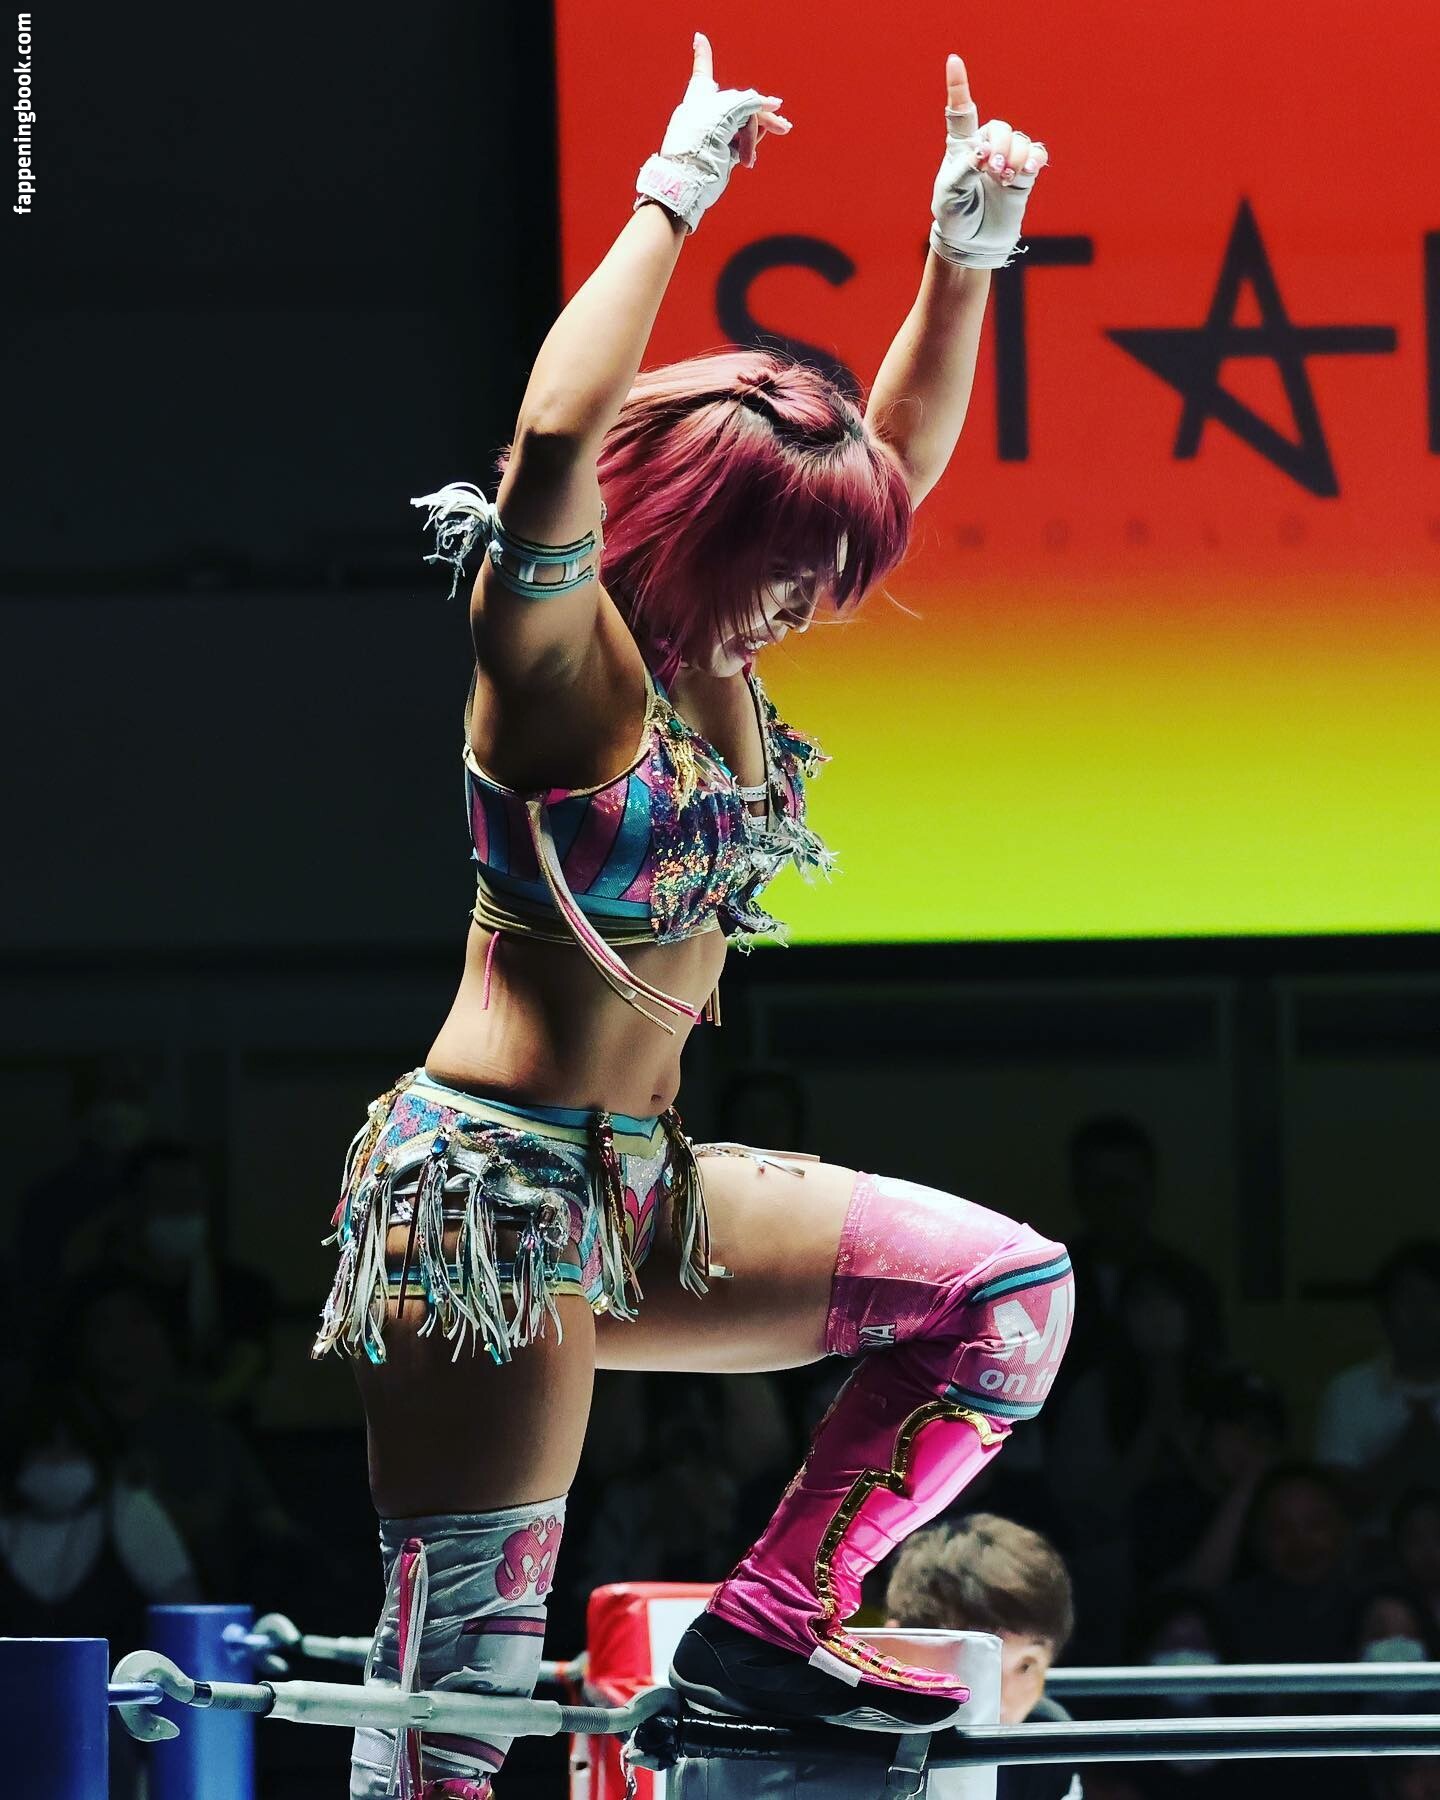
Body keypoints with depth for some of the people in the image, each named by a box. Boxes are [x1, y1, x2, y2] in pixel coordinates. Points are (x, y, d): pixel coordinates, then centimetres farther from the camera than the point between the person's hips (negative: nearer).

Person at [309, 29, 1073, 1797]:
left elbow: (900, 455, 18)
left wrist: (967, 254, 5)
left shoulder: (715, 661, 10)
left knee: (1009, 1289, 4)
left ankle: (766, 1628, 4)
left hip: (635, 1192, 9)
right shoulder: (560, 657, -12)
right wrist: (671, 202, -25)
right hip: (488, 1185, -9)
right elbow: (553, 443, -32)